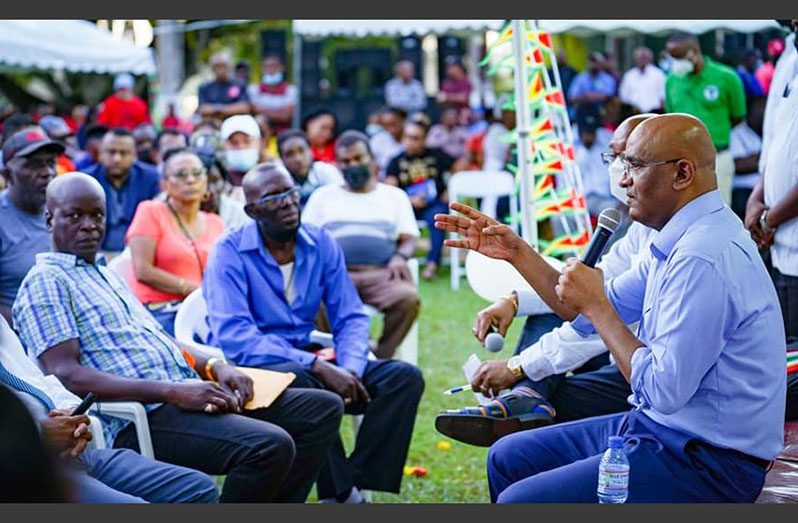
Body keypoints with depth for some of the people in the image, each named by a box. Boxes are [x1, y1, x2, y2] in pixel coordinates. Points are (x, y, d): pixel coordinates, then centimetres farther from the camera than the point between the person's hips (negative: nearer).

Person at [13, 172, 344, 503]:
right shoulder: (46, 280, -3)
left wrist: (213, 366, 6)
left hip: (183, 396, 9)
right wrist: (172, 391, -21)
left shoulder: (107, 275, 25)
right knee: (270, 446, -30)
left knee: (323, 408, 3)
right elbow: (65, 374, -16)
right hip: (140, 419, -9)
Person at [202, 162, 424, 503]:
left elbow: (351, 318, 6)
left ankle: (356, 485, -21)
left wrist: (349, 369, -18)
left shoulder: (321, 244, 5)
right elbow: (233, 337, -23)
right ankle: (343, 496, -24)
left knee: (404, 376, -12)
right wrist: (318, 366, -30)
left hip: (307, 365, 6)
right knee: (300, 380, -38)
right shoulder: (230, 253, -11)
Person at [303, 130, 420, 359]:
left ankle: (379, 359, -22)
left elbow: (409, 238, 17)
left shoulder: (395, 196, 25)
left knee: (408, 298, -35)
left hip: (382, 272, 0)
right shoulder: (323, 195, 25)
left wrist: (400, 256, -7)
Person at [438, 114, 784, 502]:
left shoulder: (703, 258, -25)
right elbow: (591, 313, 16)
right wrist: (517, 252, 10)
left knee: (520, 501, -18)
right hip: (662, 427, 10)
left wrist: (596, 305, -17)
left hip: (707, 462, -10)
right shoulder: (684, 237, 8)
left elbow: (663, 390, -26)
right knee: (508, 458, 14)